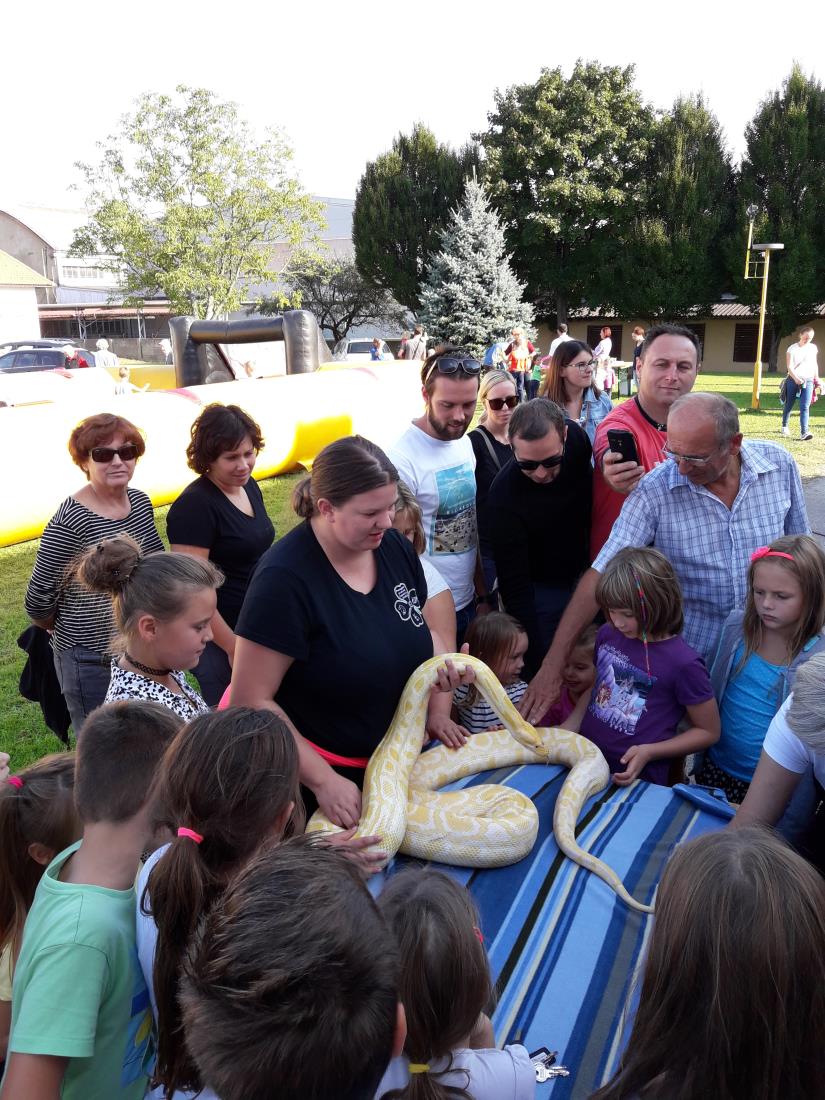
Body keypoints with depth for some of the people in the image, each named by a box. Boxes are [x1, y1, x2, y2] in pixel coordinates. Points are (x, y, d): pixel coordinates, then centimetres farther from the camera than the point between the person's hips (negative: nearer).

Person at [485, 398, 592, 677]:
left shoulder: (575, 435, -20)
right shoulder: (503, 498, -34)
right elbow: (515, 587, -29)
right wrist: (538, 661, -30)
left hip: (583, 571, 5)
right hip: (540, 589, -5)